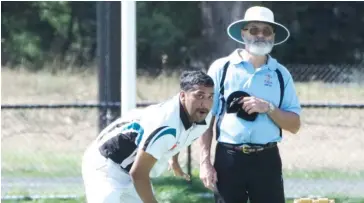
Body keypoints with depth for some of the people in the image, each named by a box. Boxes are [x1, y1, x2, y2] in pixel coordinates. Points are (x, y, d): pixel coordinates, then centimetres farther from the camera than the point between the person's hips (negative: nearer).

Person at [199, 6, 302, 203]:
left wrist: (269, 108, -12)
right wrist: (204, 162, -5)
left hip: (266, 160, 1)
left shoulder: (281, 74, 7)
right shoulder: (221, 68, 1)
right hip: (229, 159, -1)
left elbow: (294, 125, 5)